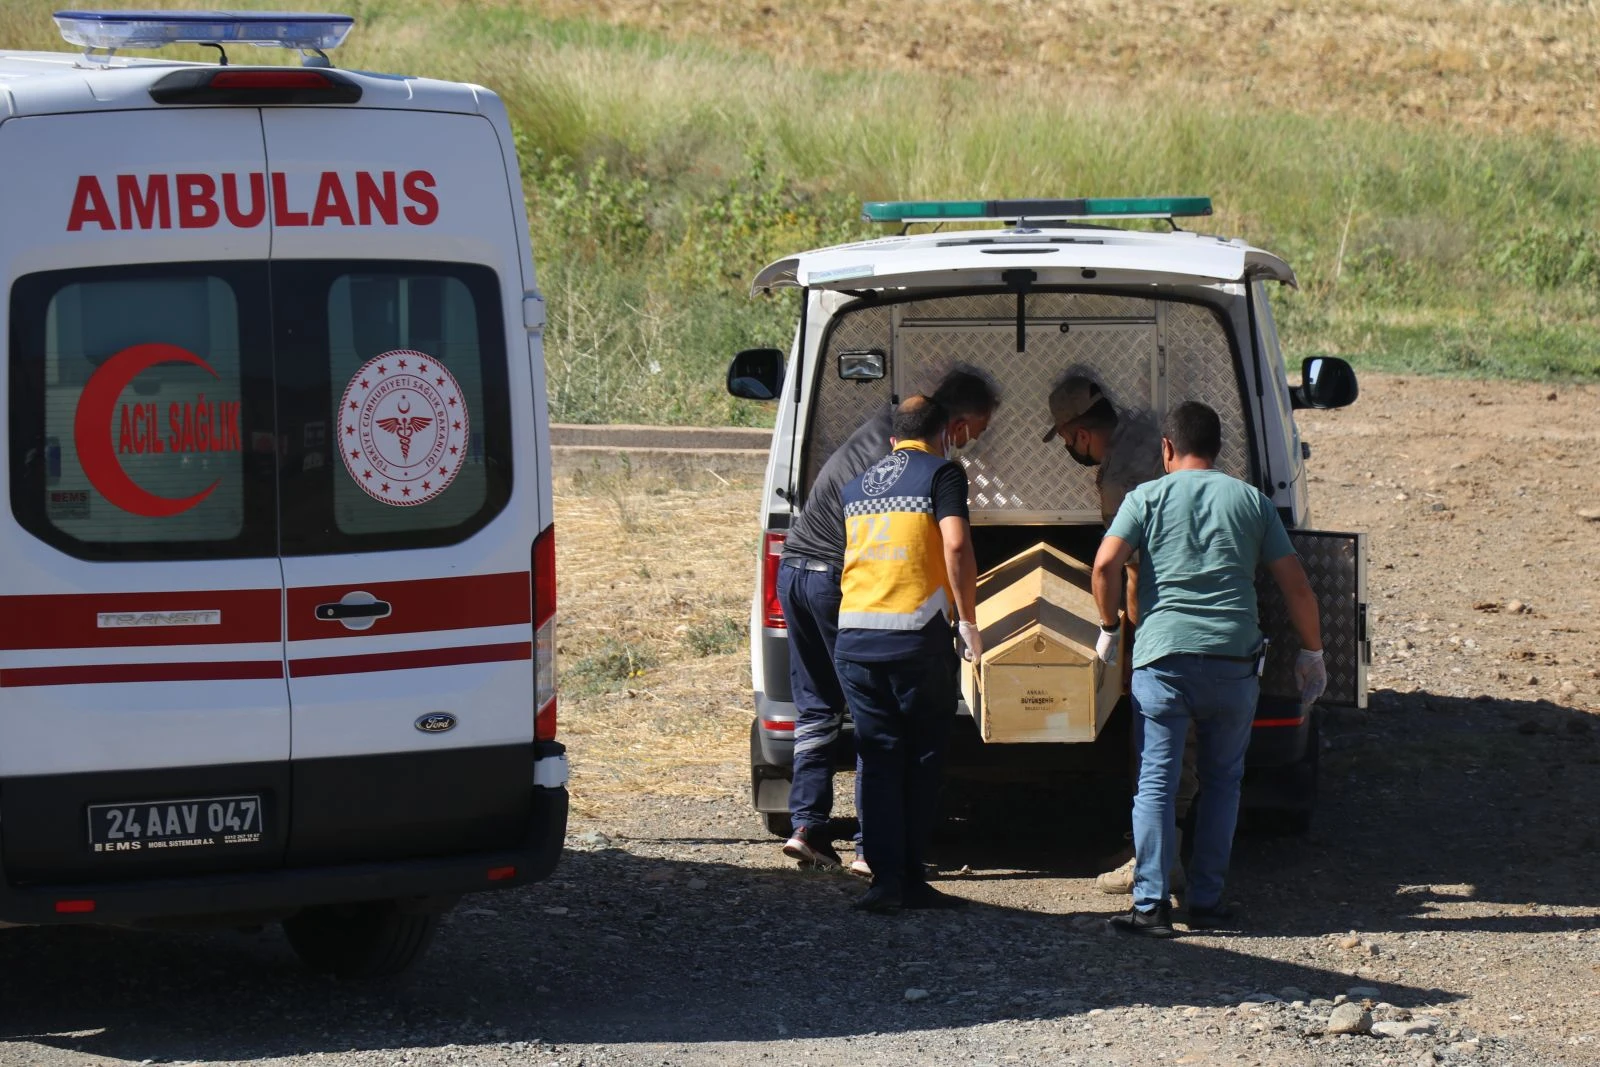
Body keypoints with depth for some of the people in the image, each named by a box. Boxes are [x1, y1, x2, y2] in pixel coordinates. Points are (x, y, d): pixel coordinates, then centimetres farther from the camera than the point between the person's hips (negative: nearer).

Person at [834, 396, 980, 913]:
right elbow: (955, 545, -13)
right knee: (922, 759, 7)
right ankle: (910, 877, 9)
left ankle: (886, 876, -3)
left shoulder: (857, 485, 20)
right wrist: (968, 622, -7)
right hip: (916, 636, -4)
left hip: (854, 637, 4)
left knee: (877, 758, 6)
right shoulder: (942, 472, 1)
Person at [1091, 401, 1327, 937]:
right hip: (1235, 658, 2)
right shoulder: (1251, 501, 11)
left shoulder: (1147, 497, 6)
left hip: (1163, 656, -2)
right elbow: (1296, 585, 9)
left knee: (1156, 782, 0)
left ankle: (1151, 904, -8)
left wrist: (1109, 629, 7)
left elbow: (1105, 563, -8)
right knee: (1222, 781, 15)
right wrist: (1311, 654, 19)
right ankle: (1205, 901, 13)